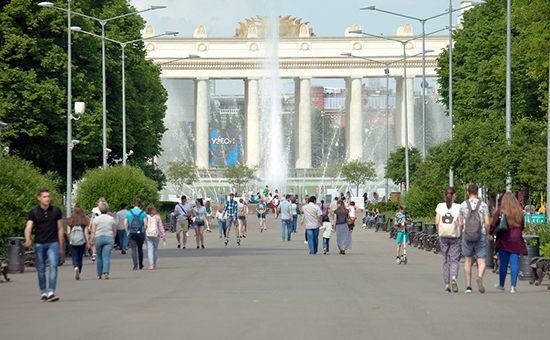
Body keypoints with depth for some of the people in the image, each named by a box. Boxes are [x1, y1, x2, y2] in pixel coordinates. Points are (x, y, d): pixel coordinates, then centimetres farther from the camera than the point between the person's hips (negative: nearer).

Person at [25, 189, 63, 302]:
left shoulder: (56, 211, 5)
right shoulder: (34, 212, 2)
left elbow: (60, 229, 11)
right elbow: (28, 227, -8)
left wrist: (61, 246, 11)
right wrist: (27, 239, -29)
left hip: (53, 243, -1)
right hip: (39, 244, 1)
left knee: (53, 266, -16)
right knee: (41, 270, 6)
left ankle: (51, 292, -22)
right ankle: (43, 292, 17)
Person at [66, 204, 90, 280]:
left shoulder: (70, 221, 0)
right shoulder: (84, 221, 0)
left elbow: (68, 232, -1)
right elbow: (86, 233, -3)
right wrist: (88, 243, 1)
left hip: (73, 242, -1)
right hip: (82, 242, 1)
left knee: (74, 258, 0)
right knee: (80, 258, 14)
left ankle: (76, 268, -27)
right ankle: (79, 272, 18)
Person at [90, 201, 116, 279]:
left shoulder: (96, 219, -1)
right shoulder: (111, 219, 4)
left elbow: (93, 231, -4)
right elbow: (115, 231, 9)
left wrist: (91, 240, 1)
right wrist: (113, 239, 24)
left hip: (98, 238, 0)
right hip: (109, 238, 0)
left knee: (99, 257, 12)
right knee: (106, 257, -6)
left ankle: (99, 274, 18)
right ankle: (106, 272, -25)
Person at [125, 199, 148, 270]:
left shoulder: (128, 212, 2)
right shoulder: (143, 213, -1)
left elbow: (125, 224, -1)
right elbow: (145, 224, -9)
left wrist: (127, 232, 9)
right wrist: (145, 232, 6)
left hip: (132, 234, 0)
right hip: (140, 233, 0)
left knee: (133, 249, -1)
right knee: (140, 248, 15)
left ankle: (135, 264, -17)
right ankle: (141, 265, 23)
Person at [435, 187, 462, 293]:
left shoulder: (440, 206, 1)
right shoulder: (458, 207, -5)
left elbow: (437, 222, -2)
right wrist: (461, 234, 5)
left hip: (443, 237, 2)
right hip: (455, 237, -2)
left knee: (446, 261, 10)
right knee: (455, 259, 4)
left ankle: (447, 285, 9)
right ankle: (454, 278, -22)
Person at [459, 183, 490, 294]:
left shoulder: (463, 205, 1)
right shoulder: (483, 205, -1)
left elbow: (461, 224, 1)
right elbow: (487, 223, -3)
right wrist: (486, 237, 9)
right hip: (480, 237, -1)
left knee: (468, 261, 16)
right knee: (481, 263, 1)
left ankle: (468, 286, 14)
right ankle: (479, 277, -30)